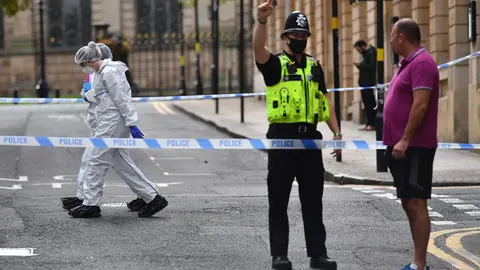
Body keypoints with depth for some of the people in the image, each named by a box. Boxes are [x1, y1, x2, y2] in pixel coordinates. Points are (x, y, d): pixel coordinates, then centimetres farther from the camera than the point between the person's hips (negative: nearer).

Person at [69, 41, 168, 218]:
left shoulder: (108, 73, -14)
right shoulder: (102, 72, 16)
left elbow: (122, 100, -18)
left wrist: (132, 124, -21)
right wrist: (86, 95, 52)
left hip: (112, 123, -10)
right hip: (110, 123, 10)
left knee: (95, 161, -4)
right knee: (121, 162, 9)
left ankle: (91, 204, 2)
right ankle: (153, 198, 8)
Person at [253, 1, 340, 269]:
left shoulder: (314, 66, 14)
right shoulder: (275, 64, -1)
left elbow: (325, 102, 17)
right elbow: (259, 49, -23)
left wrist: (337, 132, 8)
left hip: (309, 137, 4)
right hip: (282, 136, -4)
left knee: (313, 199, 7)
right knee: (279, 200, 0)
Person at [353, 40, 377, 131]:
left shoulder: (371, 53, -10)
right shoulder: (365, 54, 19)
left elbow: (372, 66, -20)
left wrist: (361, 64, -15)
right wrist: (359, 65, 5)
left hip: (369, 82, -10)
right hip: (364, 82, 10)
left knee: (370, 104, -10)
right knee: (367, 103, 8)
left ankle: (372, 124, -10)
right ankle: (369, 124, 10)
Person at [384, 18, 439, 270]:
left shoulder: (422, 63, -14)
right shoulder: (407, 64, 17)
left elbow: (420, 104, -22)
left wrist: (405, 140, -24)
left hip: (413, 147, -11)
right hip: (401, 146, 11)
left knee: (416, 203, -11)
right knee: (408, 204, 12)